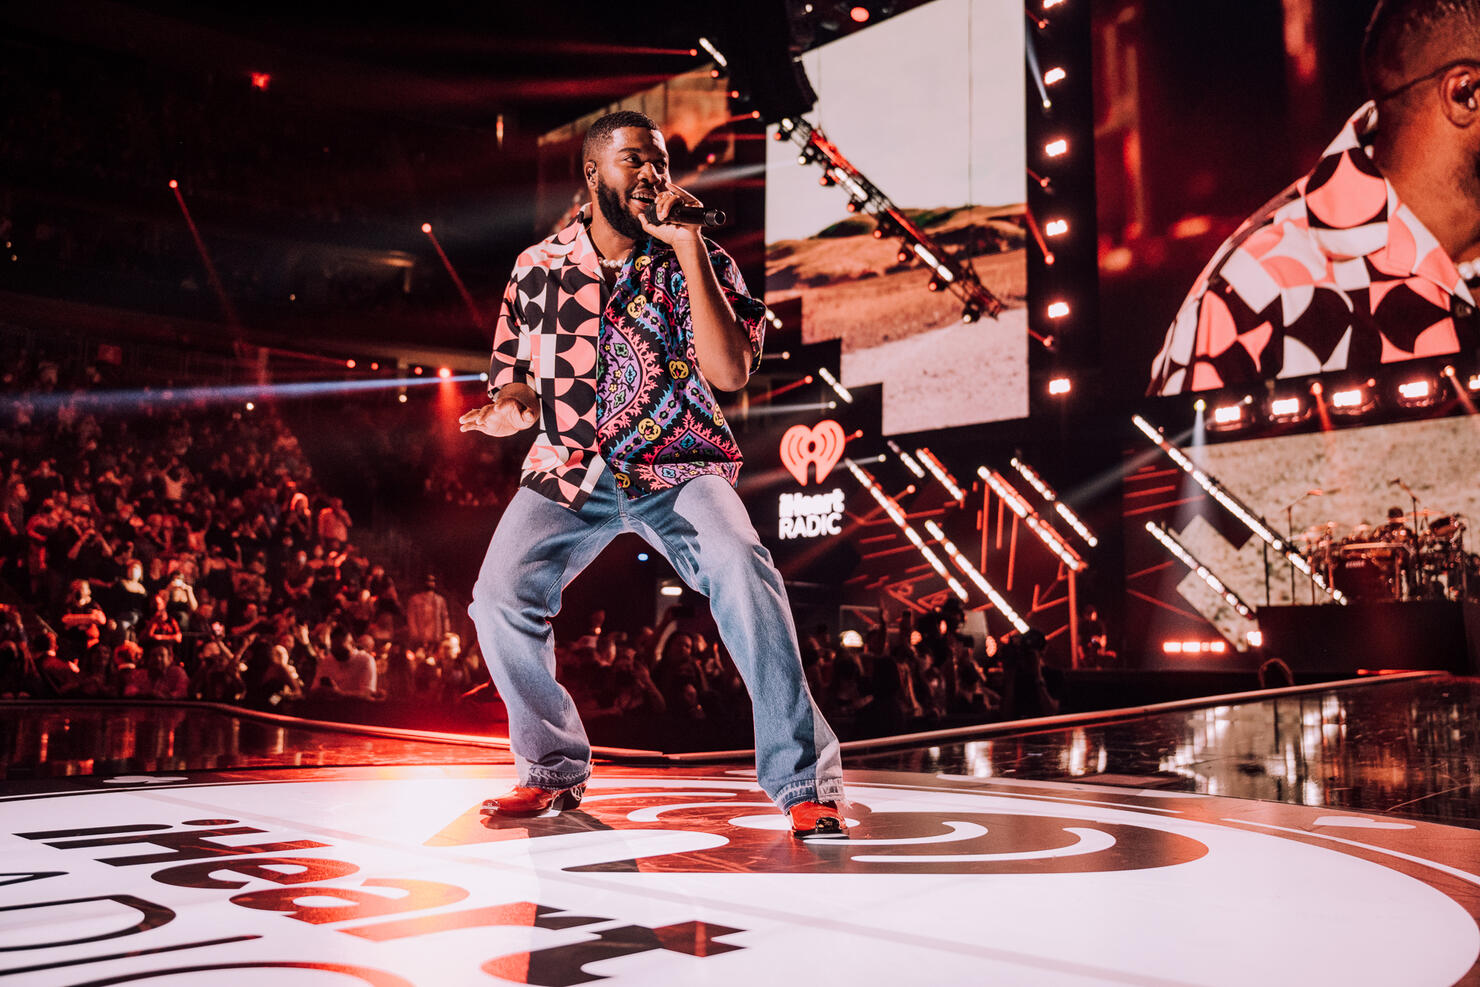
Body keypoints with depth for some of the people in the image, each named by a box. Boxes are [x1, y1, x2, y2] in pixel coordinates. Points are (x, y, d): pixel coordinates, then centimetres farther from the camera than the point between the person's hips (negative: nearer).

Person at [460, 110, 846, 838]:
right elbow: (513, 373, 17)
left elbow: (730, 373, -18)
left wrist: (689, 248, -19)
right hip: (570, 473, 3)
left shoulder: (696, 260, -2)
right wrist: (514, 407, -8)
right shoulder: (538, 267, 4)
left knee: (739, 566, -30)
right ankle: (553, 769, 10)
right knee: (499, 598, -17)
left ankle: (805, 783, -18)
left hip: (677, 467, -2)